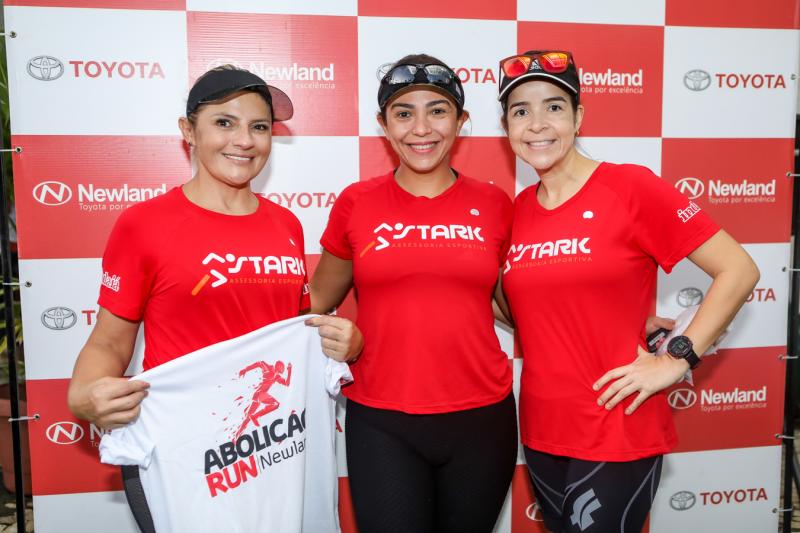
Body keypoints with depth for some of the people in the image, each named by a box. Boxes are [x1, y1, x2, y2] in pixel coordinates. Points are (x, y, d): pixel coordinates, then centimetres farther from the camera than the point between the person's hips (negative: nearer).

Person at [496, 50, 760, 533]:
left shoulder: (630, 186, -12)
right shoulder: (517, 210, 4)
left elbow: (739, 270, -11)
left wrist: (678, 360, -14)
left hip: (618, 434, -5)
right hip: (541, 430, 6)